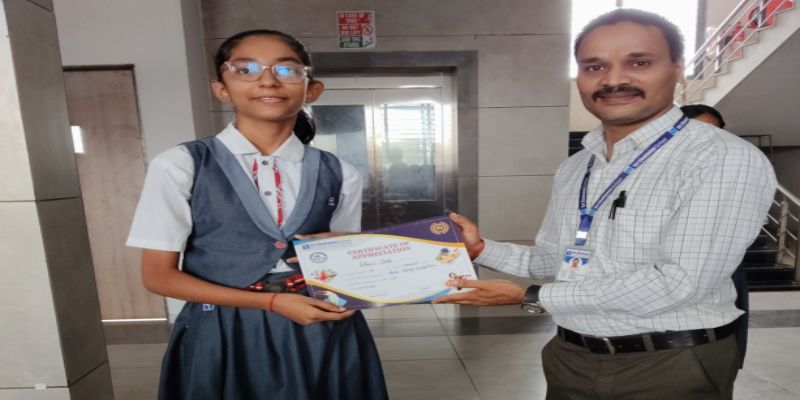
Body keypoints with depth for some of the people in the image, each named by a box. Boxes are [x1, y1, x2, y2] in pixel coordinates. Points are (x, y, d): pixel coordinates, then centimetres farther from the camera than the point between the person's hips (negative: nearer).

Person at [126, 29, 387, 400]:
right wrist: (272, 302, -14)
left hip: (322, 330, 2)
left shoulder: (339, 175, -3)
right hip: (223, 334, -1)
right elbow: (159, 275, -7)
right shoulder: (180, 166, -9)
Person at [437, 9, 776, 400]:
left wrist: (530, 297, -21)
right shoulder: (573, 168, 4)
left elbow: (678, 283, -24)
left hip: (671, 367, -5)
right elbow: (554, 260, 8)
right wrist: (481, 248, -6)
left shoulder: (727, 159, -15)